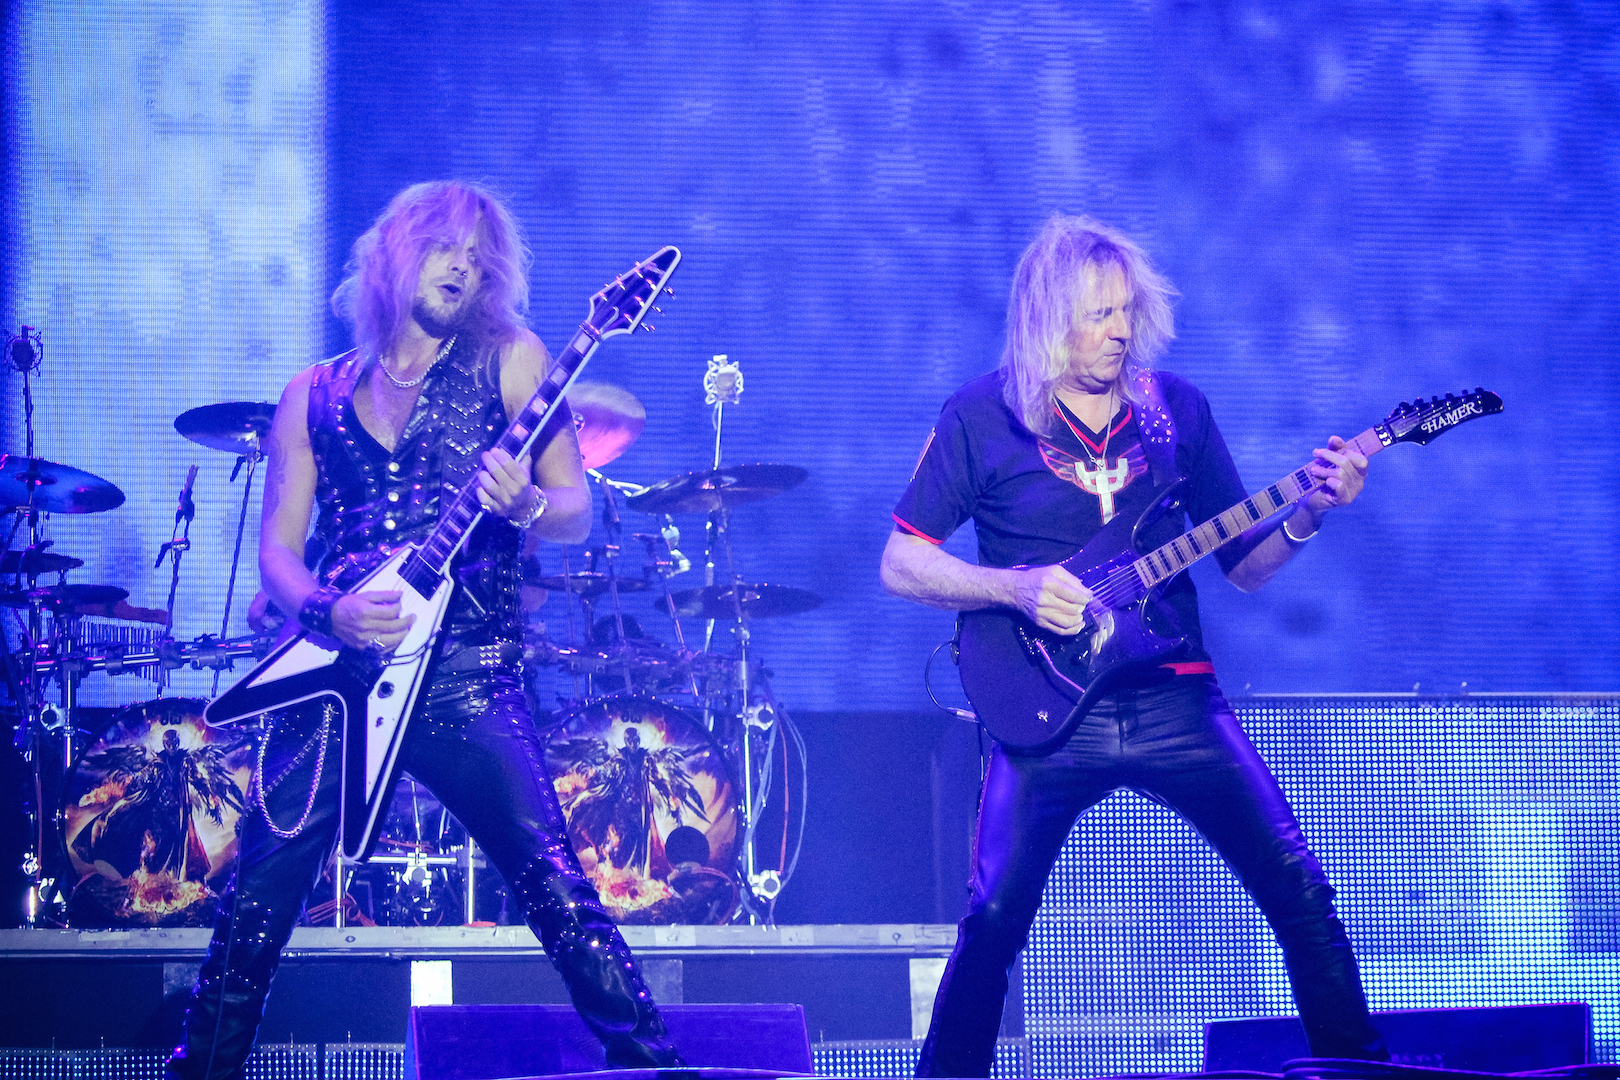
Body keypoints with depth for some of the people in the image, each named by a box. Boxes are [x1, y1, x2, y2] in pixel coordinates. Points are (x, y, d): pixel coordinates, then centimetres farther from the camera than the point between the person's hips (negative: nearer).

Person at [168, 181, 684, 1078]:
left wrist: (526, 505, -19)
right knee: (256, 898, 0)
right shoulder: (315, 396, 15)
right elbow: (277, 543, 11)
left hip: (465, 675, -2)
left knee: (555, 887, -12)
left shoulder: (510, 361, 10)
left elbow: (576, 511, 5)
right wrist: (322, 608, -10)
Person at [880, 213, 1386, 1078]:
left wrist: (1308, 514, -9)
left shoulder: (1176, 409, 8)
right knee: (995, 917, -14)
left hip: (1174, 701, 3)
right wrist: (1014, 587, -14)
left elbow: (1243, 564, 11)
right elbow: (900, 564, 1)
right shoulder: (982, 419, 0)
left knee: (1297, 888, -5)